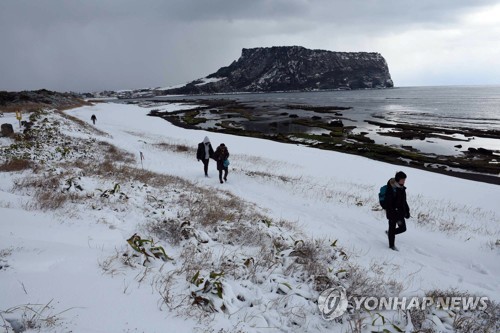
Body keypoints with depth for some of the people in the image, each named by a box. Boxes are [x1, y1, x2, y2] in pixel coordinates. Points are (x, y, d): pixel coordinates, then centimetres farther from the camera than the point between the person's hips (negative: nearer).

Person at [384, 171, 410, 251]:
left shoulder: (402, 188, 4)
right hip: (392, 213, -8)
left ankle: (389, 233, 37)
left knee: (403, 228, 14)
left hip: (400, 212, 8)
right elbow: (388, 203, -22)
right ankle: (391, 245, 24)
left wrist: (407, 211, 14)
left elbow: (404, 201, 16)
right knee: (392, 228, 7)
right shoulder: (391, 189, -22)